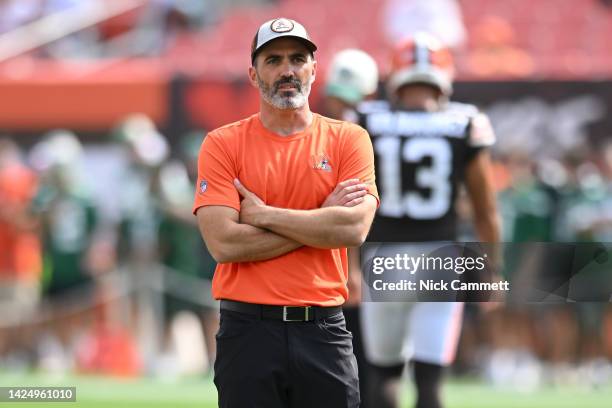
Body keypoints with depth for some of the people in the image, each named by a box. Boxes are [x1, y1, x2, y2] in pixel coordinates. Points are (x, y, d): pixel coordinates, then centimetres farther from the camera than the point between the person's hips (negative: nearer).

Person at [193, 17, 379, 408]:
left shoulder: (349, 139, 5)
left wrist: (262, 215, -9)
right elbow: (224, 243, -12)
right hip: (248, 331, -1)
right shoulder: (223, 144, 1)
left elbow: (355, 229, -10)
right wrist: (323, 220, -8)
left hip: (324, 332, 1)